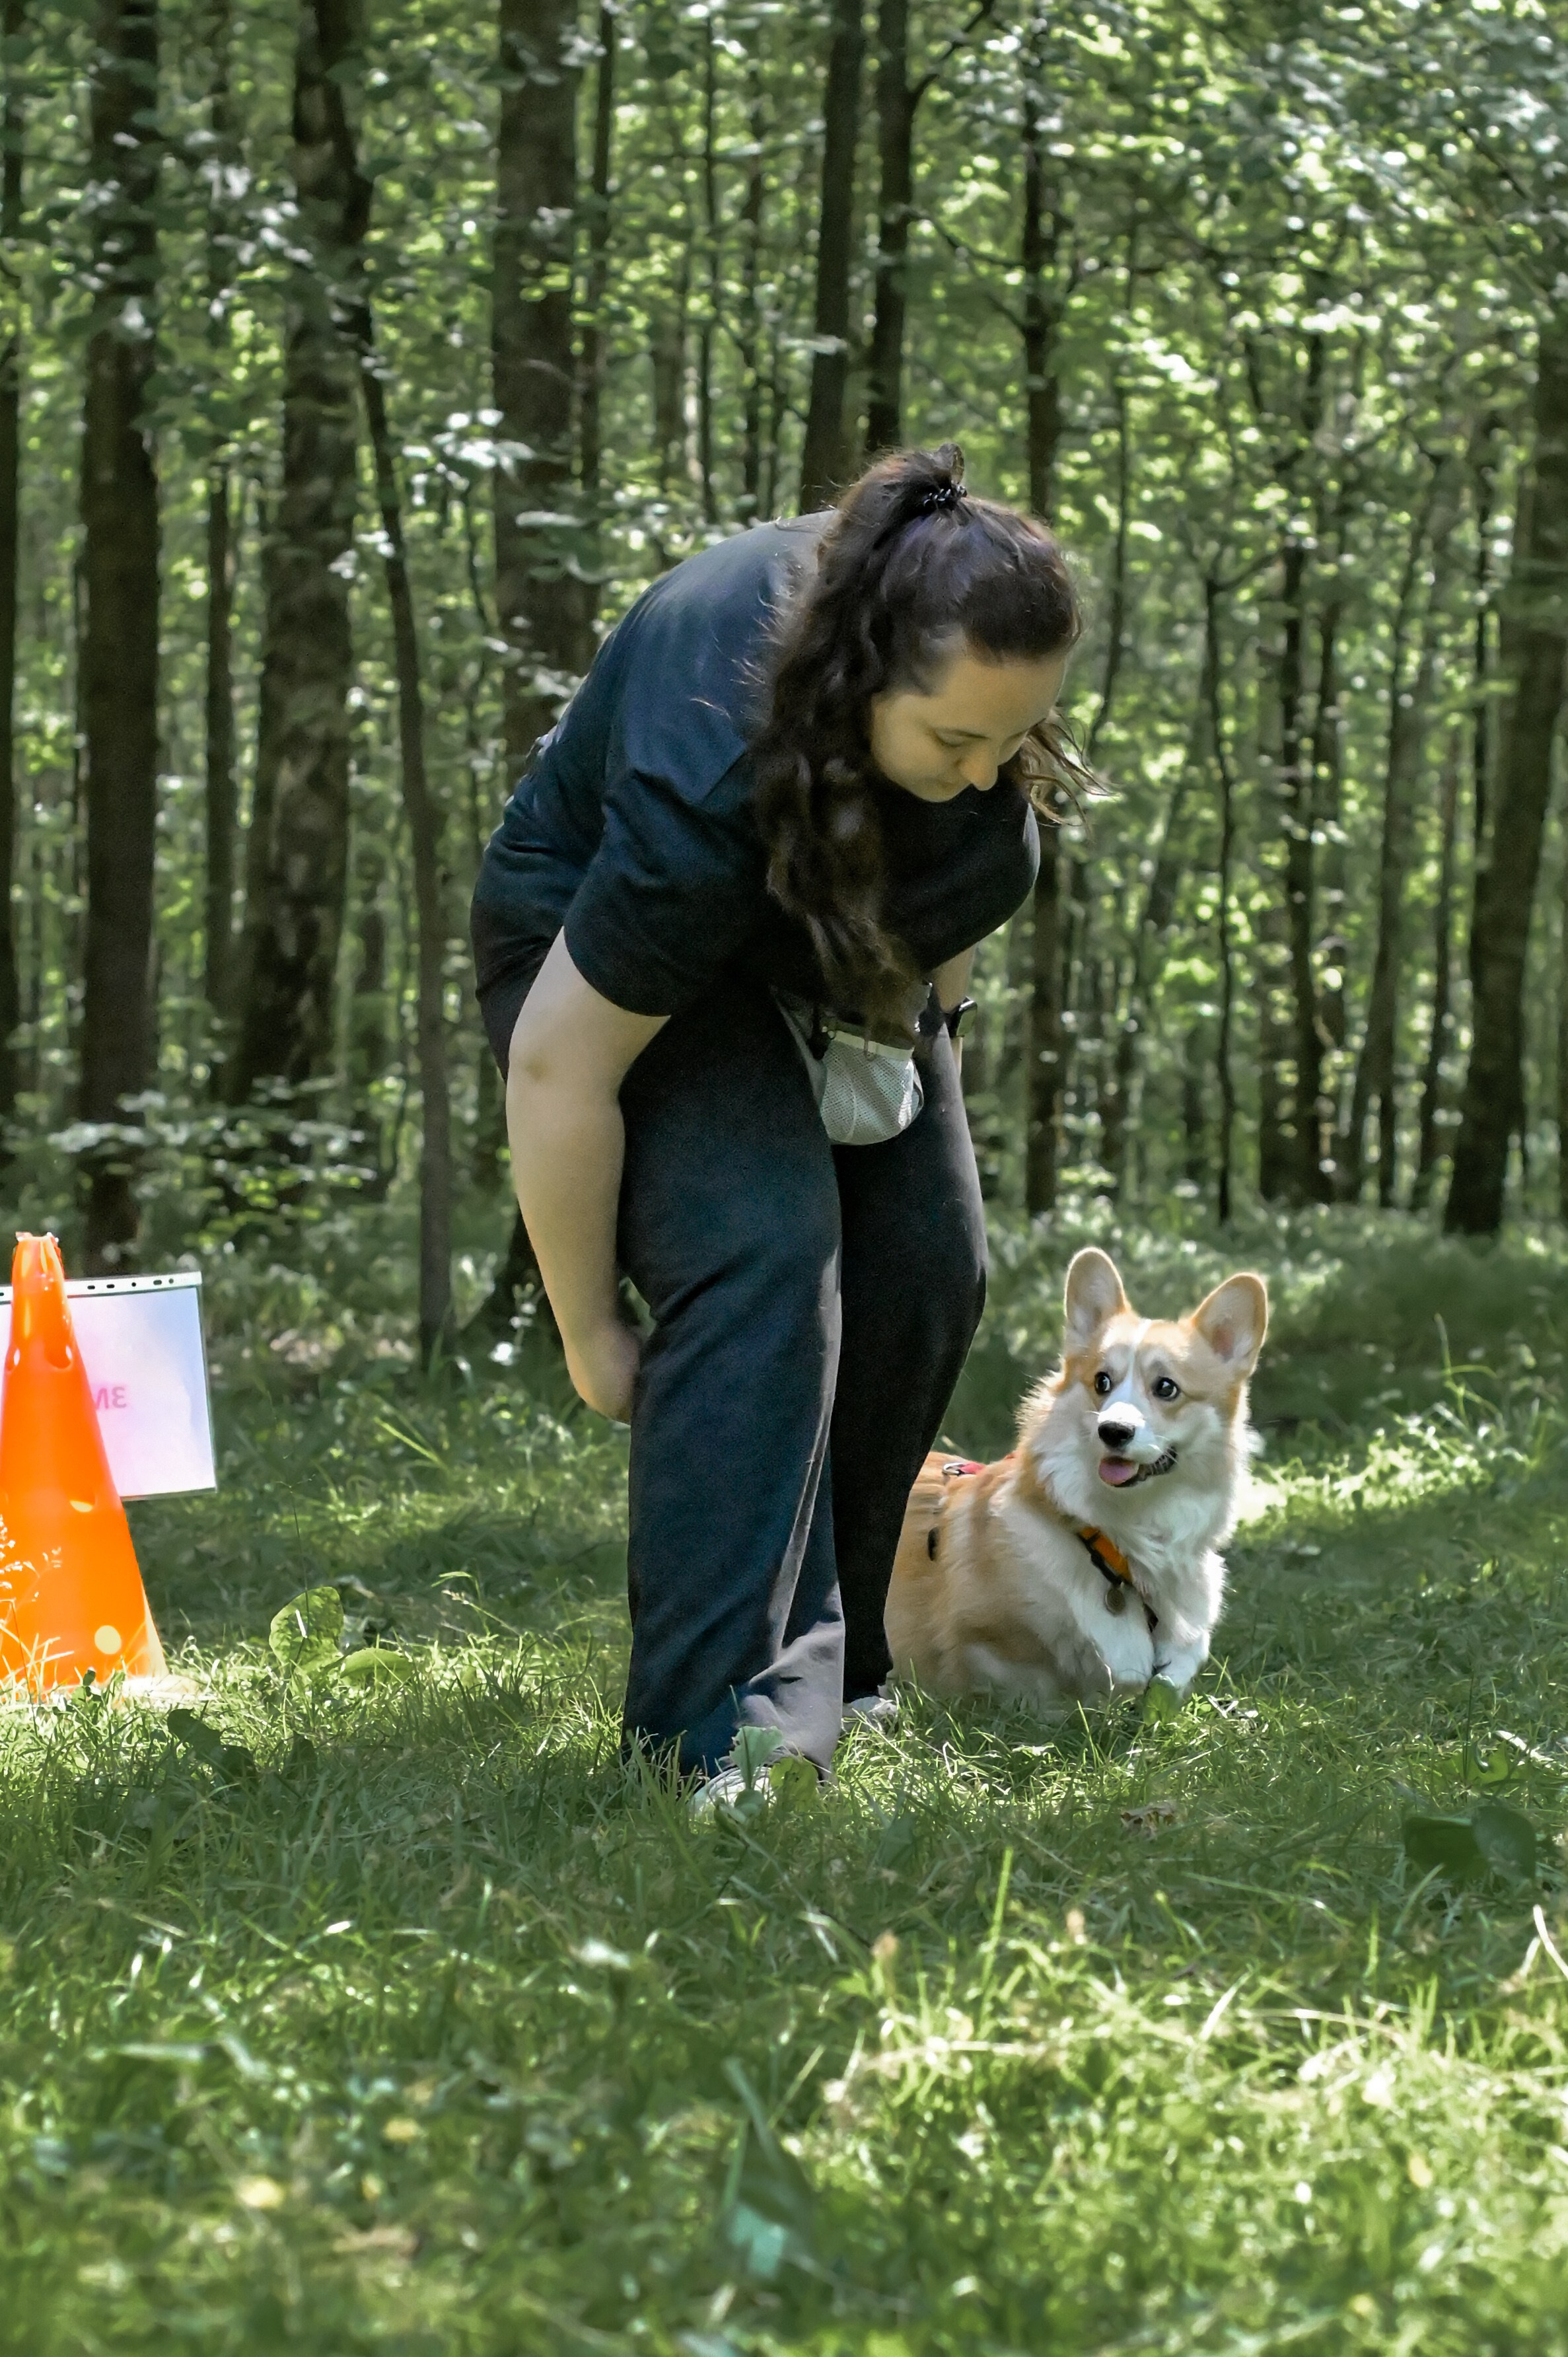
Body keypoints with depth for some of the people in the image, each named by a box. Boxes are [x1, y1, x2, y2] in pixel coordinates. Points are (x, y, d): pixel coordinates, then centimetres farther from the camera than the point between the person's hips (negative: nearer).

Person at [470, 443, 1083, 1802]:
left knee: (924, 1263, -4)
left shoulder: (972, 660, -24)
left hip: (842, 935, 7)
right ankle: (723, 1721, -29)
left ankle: (839, 1663, 10)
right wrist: (590, 1334, -24)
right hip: (600, 953, -7)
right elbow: (559, 1070, -33)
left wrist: (929, 1001, 5)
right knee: (757, 1252, -26)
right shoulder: (708, 782, -42)